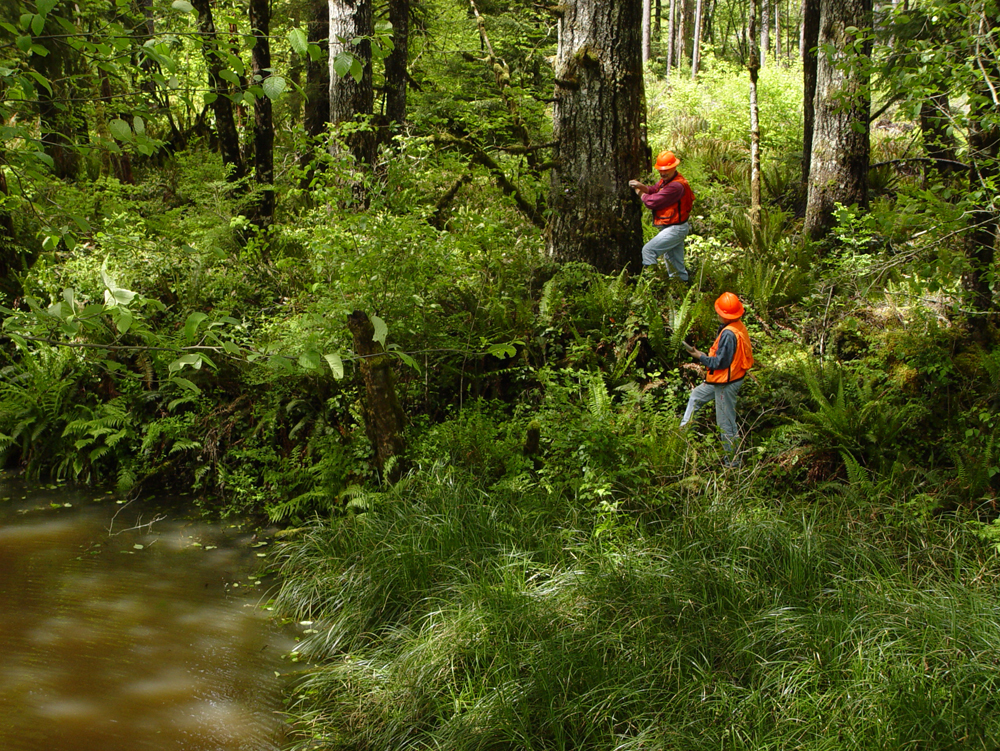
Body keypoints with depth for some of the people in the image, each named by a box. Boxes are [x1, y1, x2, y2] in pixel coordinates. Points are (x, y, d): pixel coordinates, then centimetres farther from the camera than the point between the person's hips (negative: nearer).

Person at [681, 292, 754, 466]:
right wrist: (707, 355, 10)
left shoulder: (728, 334, -28)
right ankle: (683, 430, 42)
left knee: (726, 422, 2)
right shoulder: (739, 326, 1)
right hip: (721, 380, 11)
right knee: (696, 396, 28)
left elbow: (720, 363, -25)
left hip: (726, 383, -11)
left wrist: (701, 357, -11)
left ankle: (733, 461, 13)